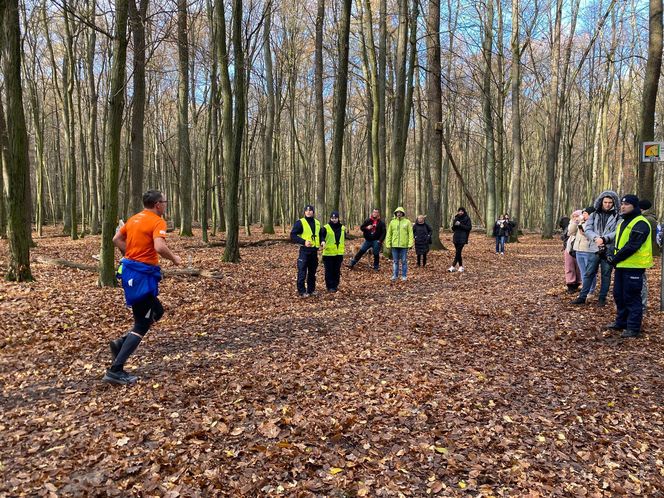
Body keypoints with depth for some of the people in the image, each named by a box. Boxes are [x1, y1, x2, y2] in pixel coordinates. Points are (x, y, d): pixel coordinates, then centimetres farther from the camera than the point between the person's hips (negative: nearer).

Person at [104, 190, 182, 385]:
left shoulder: (134, 219, 13)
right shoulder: (157, 222, -13)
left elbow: (117, 239, 21)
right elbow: (159, 247, -28)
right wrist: (174, 258, -11)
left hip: (130, 270, 9)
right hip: (143, 275, -9)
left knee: (157, 312, 23)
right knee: (142, 325, -1)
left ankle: (121, 343, 15)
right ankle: (115, 371, 0)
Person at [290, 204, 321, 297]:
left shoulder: (317, 223, 12)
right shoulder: (300, 222, -7)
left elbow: (320, 234, 26)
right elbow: (293, 235, -11)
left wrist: (321, 242, 5)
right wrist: (303, 242, -21)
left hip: (314, 250, 6)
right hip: (304, 250, -6)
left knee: (312, 271, 12)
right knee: (302, 272, -5)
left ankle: (311, 289, 23)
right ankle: (302, 291, 3)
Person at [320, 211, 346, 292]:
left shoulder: (342, 228, 10)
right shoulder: (325, 228, -6)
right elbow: (321, 236, -14)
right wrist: (323, 242, -33)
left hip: (339, 253, 4)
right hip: (328, 253, -4)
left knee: (337, 271, 11)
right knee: (329, 271, 0)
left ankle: (335, 285, 22)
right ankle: (330, 286, 8)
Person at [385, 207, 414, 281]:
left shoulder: (407, 222, 1)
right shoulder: (392, 222, 7)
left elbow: (410, 233, -2)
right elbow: (389, 234, 8)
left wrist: (410, 244, -10)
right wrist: (388, 244, 1)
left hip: (404, 245, -2)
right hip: (394, 245, 2)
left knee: (404, 261, 4)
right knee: (395, 261, 8)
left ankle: (404, 276, 13)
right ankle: (395, 275, 18)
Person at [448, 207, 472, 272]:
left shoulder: (467, 218, -3)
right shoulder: (456, 218, 12)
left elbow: (469, 227, -10)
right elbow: (453, 228, 13)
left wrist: (460, 225, -16)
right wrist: (454, 224, -9)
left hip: (462, 238, -6)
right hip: (456, 238, 6)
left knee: (458, 252, -11)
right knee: (458, 253, 7)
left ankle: (453, 267, -12)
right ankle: (461, 267, 14)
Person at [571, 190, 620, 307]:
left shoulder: (617, 216, 1)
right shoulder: (594, 215, 8)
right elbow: (588, 230, -1)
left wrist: (604, 238, -23)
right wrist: (596, 238, -19)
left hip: (609, 251, -2)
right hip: (594, 249, 2)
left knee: (606, 275, 8)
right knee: (589, 273, 6)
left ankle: (602, 298, 18)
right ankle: (582, 297, 11)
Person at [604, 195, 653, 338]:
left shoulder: (640, 224, -15)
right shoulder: (623, 222, 16)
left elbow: (631, 246, -21)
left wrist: (615, 259, -16)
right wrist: (612, 255, 3)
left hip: (633, 267, -9)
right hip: (621, 266, 9)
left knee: (632, 298, -3)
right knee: (619, 295, 15)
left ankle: (633, 328, 5)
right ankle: (621, 322, 27)